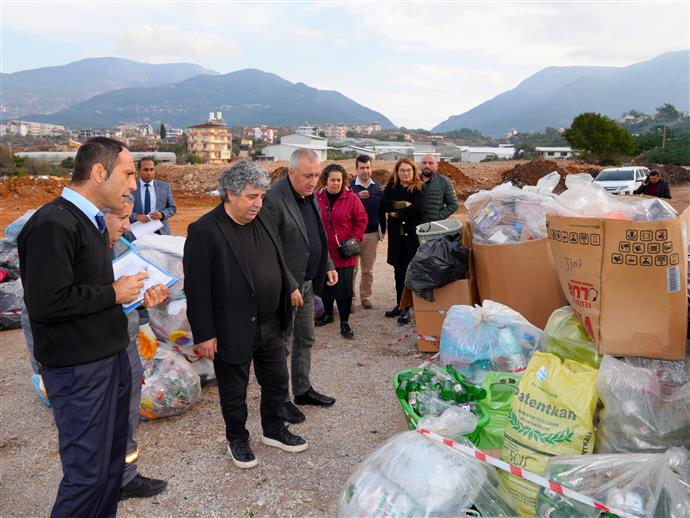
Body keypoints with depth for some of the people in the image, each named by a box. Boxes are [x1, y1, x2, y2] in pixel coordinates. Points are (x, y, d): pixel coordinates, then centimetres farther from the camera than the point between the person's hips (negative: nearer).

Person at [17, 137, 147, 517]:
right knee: (87, 471, 3)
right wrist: (114, 294, -15)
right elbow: (46, 302, -25)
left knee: (112, 460, 18)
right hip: (79, 369, -9)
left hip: (111, 357, 9)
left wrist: (133, 292, 4)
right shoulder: (53, 224, -18)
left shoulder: (91, 221, 11)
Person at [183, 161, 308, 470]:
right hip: (233, 330, -6)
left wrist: (290, 291, 11)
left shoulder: (262, 220, 3)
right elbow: (197, 289, -17)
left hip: (270, 325, 6)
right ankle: (237, 440, 38)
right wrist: (204, 335, -16)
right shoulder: (203, 231, -18)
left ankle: (274, 430, 42)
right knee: (234, 393, 14)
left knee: (277, 383, 20)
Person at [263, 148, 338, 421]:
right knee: (282, 344, 6)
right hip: (286, 286, -8)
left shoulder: (310, 196, 7)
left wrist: (328, 266, 8)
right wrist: (290, 287, -21)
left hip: (308, 282, 8)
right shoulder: (274, 200, -20)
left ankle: (303, 390, 36)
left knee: (305, 340, 19)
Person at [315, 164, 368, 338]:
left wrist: (354, 239, -8)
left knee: (344, 288, -1)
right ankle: (328, 314, 36)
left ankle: (344, 323, 11)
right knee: (325, 284, 15)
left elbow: (361, 220, 0)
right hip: (323, 252, 3)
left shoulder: (351, 198, -5)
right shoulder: (317, 198, 0)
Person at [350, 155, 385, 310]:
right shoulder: (350, 186, -4)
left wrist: (382, 230, 10)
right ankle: (350, 297, 10)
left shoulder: (377, 187, 8)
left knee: (368, 269, 10)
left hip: (372, 233, 3)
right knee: (352, 268, 1)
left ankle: (366, 297, 20)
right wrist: (358, 197, -31)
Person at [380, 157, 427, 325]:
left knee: (409, 270, -5)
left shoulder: (419, 188, -2)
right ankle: (399, 304, 20)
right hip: (396, 234, 4)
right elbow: (383, 204, -6)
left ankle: (406, 308, 3)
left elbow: (418, 208, -16)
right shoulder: (391, 187, 8)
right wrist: (402, 204, -16)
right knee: (398, 270, 10)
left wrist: (396, 213, -10)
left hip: (413, 233, -3)